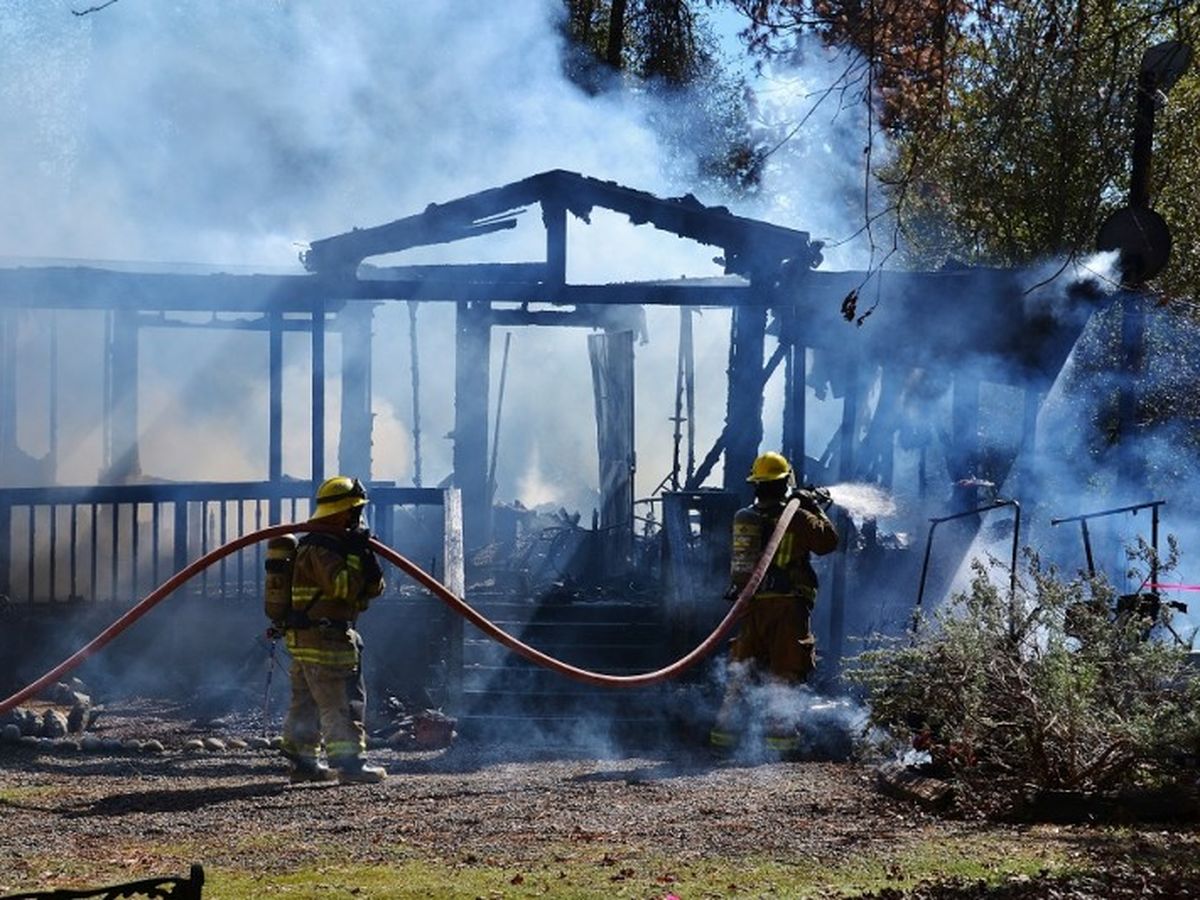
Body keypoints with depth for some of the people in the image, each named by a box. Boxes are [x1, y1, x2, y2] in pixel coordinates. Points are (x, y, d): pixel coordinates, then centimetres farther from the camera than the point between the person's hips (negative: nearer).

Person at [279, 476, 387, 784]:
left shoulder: (336, 544, 18)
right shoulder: (320, 548, -14)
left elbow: (373, 588, 15)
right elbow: (342, 586, -27)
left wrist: (366, 556, -1)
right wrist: (356, 556, -19)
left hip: (304, 640, 11)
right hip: (323, 639, -11)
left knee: (307, 702, 13)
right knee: (341, 701, -11)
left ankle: (303, 761, 17)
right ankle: (349, 762, -13)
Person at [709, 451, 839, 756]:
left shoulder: (742, 518, 7)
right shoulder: (798, 519, -9)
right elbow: (829, 541, 0)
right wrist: (816, 510, 14)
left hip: (751, 605, 5)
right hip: (787, 605, -5)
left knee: (741, 671, 12)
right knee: (784, 672, 0)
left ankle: (725, 733, 11)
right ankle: (779, 734, -2)